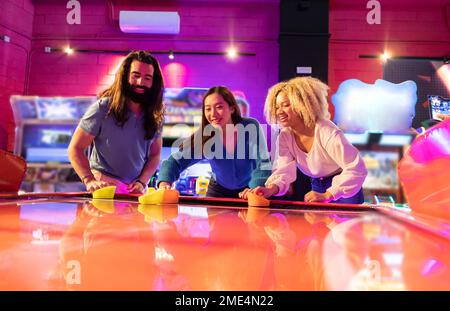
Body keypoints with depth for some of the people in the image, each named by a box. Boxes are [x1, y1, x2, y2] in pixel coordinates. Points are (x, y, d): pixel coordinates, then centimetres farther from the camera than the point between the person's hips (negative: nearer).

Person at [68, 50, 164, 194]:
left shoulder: (155, 116, 3)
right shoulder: (103, 108, -8)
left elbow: (154, 154, 8)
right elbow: (75, 148, -6)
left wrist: (141, 182, -7)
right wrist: (89, 180, -19)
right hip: (103, 187, -4)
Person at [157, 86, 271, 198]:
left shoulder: (251, 128, -22)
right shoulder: (204, 136, -19)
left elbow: (262, 163, -26)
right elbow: (176, 161, -23)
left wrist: (257, 190, -46)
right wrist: (164, 183, -44)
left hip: (248, 189, -1)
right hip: (219, 190, 2)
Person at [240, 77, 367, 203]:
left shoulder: (326, 132, -27)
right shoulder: (284, 137, -10)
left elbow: (356, 169, -31)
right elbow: (284, 171, -21)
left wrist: (327, 195, -39)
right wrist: (271, 188, -43)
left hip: (346, 190, -5)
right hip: (317, 187, 5)